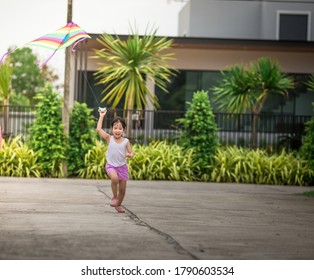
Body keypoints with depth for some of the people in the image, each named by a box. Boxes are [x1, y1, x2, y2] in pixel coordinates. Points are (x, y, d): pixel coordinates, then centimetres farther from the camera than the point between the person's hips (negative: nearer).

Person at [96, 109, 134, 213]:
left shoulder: (126, 141, -4)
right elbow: (98, 129, -14)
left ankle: (118, 204, 33)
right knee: (115, 178, -34)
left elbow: (131, 153, 2)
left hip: (122, 166, 2)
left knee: (122, 189, 6)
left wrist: (129, 155, -22)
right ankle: (114, 197, -10)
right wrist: (101, 116, -12)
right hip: (111, 166, -2)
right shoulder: (109, 138, -6)